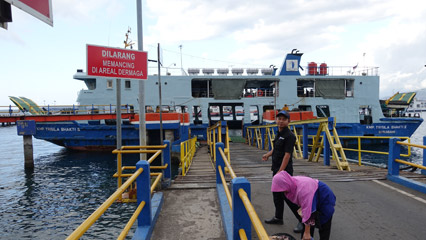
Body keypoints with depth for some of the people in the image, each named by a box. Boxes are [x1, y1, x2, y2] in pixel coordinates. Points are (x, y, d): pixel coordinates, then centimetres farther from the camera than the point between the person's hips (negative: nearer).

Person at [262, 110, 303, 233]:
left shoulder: (289, 135, -16)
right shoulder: (279, 133, 11)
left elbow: (287, 155, -21)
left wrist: (280, 171, -24)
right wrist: (268, 154, 14)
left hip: (285, 170, -9)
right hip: (277, 169, 9)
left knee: (288, 196, -7)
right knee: (277, 194, 17)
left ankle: (303, 220, 5)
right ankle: (278, 217, 31)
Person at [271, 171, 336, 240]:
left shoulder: (303, 189, -41)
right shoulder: (293, 183, -15)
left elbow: (308, 211, -37)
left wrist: (307, 233, -31)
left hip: (324, 200, -8)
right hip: (314, 201, 8)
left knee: (324, 226, 0)